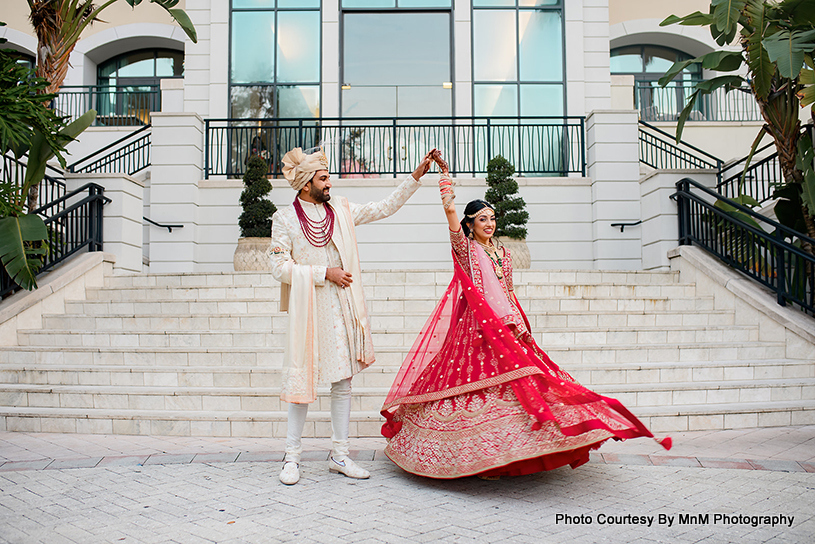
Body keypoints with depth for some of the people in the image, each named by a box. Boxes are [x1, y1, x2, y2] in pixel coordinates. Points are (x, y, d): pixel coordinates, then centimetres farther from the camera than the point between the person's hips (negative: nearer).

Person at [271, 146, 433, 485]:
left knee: (343, 381, 7)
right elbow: (280, 268, -7)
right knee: (303, 382, 0)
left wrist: (415, 177, 7)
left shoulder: (341, 210, 10)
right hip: (308, 310, -4)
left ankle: (339, 456, 18)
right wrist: (325, 273, -11)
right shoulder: (285, 218, -2)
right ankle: (292, 457, 15)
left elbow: (383, 208, 13)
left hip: (342, 308, 4)